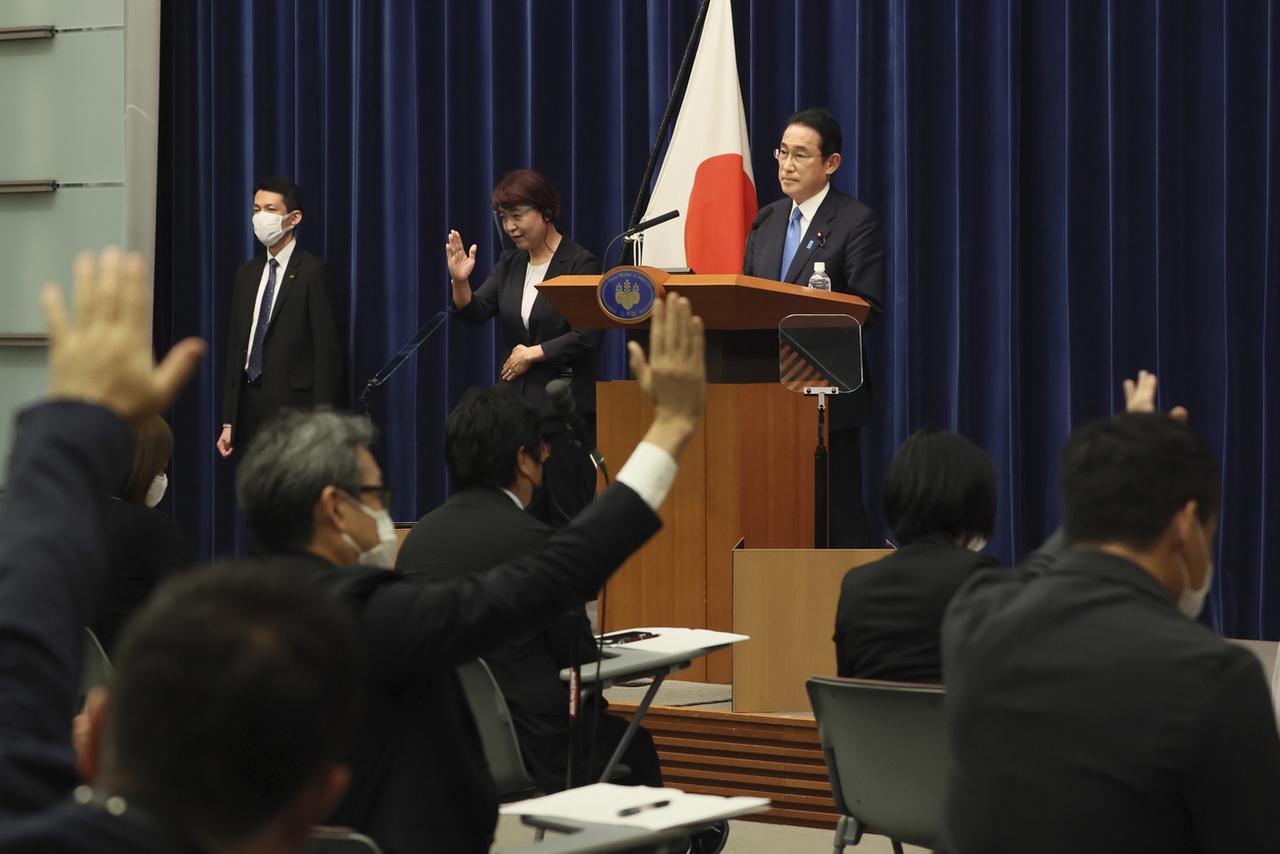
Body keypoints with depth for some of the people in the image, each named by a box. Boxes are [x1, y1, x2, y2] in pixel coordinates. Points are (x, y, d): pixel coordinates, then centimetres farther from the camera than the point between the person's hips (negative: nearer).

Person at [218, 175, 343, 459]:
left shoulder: (313, 271, -5)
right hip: (250, 409, 6)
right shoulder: (247, 273, 16)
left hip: (293, 408, -6)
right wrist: (228, 423, 11)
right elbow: (235, 348, 16)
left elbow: (327, 350, -9)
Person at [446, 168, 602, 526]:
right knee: (524, 515, 3)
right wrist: (460, 282, -14)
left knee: (568, 515, -5)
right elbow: (475, 314, 4)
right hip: (517, 405, 6)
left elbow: (588, 336, -12)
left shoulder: (581, 264, -5)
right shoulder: (510, 264, 14)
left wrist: (533, 353, -9)